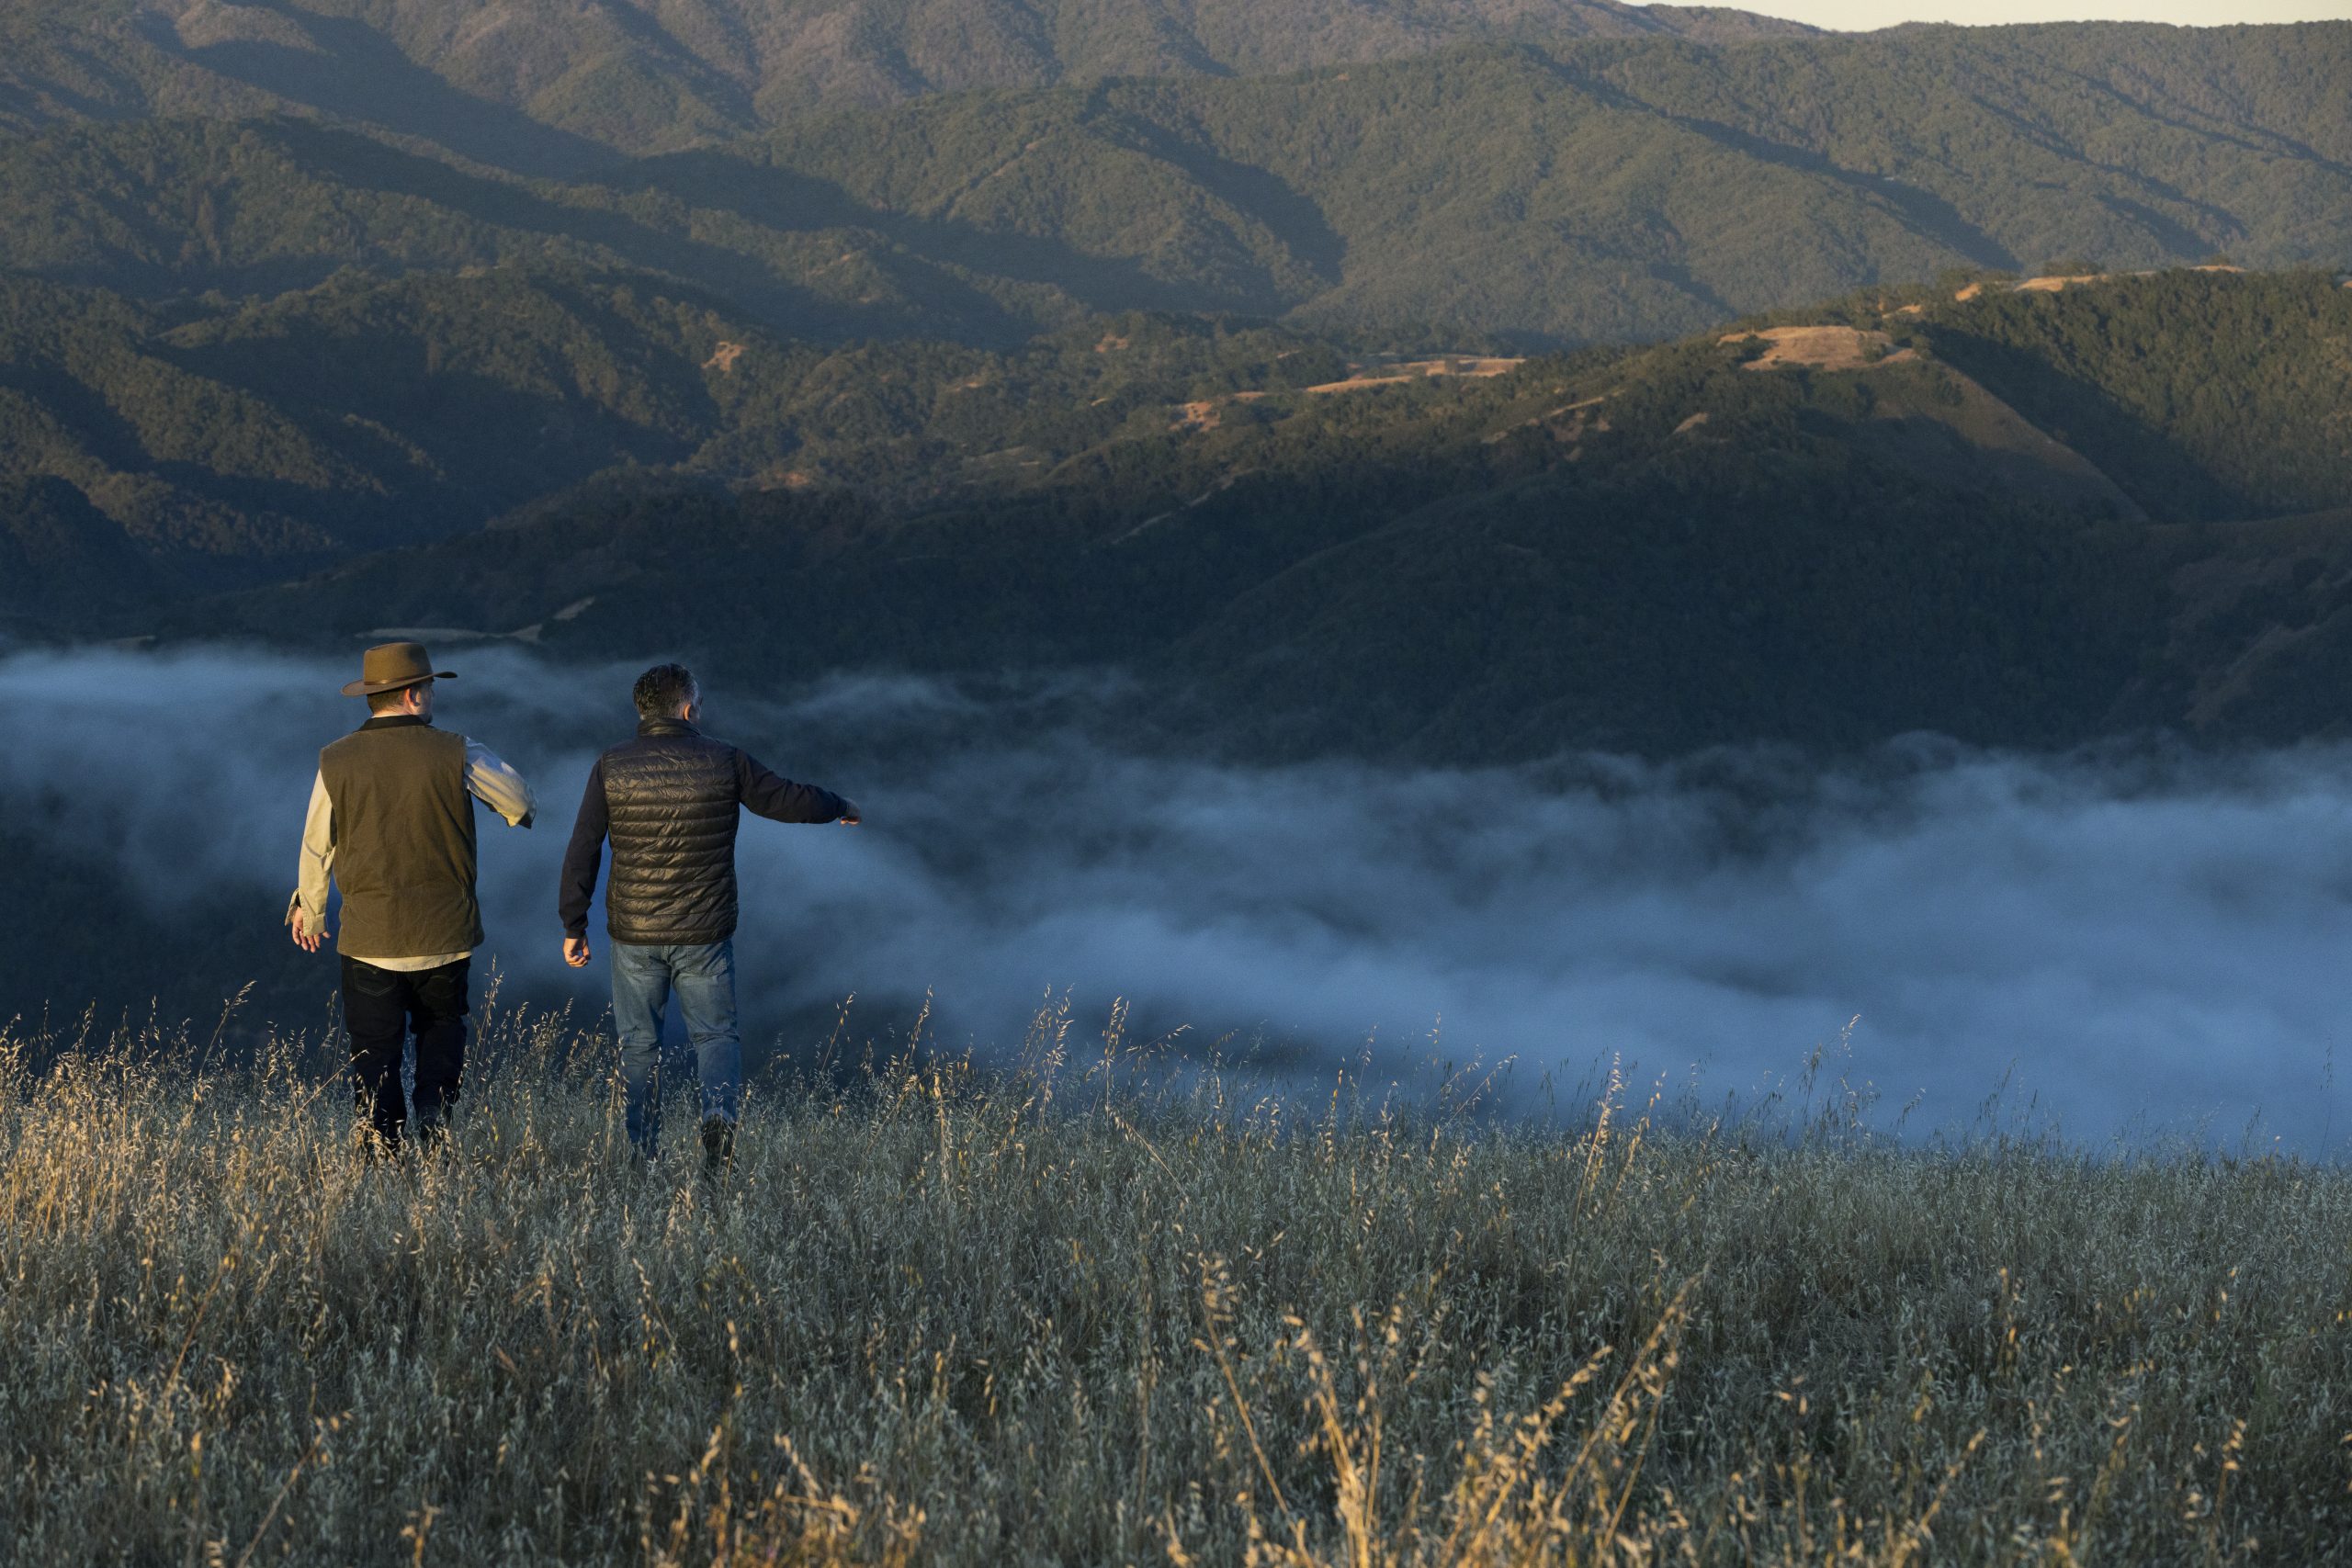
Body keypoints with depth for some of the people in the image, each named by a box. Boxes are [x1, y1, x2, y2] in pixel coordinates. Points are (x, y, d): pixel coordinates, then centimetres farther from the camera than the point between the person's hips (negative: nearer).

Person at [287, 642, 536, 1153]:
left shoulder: (336, 762, -5)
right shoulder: (456, 755, -9)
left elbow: (316, 847, 5)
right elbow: (520, 800, 5)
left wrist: (309, 907, 22)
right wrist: (518, 814, 30)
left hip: (369, 936, 0)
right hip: (444, 933, 0)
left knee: (375, 1047, 7)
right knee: (442, 1026, 20)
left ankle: (382, 1149, 1)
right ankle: (436, 1115, 2)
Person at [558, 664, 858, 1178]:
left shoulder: (611, 767, -3)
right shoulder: (723, 762, -5)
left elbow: (582, 852, -3)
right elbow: (788, 799, 5)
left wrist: (574, 926, 5)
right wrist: (840, 807, 25)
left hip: (634, 937, 1)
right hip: (704, 936, -1)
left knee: (639, 1045, 13)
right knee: (716, 1035, 12)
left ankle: (643, 1157, 11)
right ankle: (720, 1116, -15)